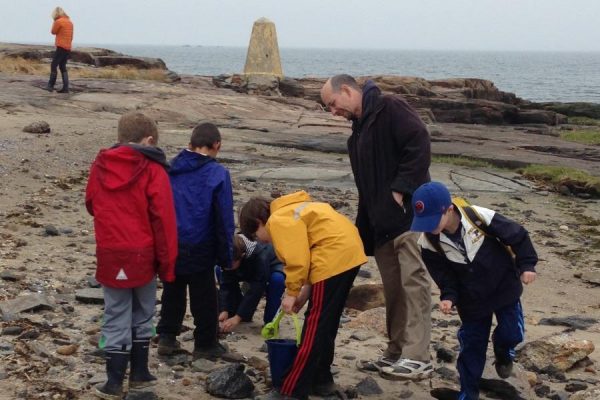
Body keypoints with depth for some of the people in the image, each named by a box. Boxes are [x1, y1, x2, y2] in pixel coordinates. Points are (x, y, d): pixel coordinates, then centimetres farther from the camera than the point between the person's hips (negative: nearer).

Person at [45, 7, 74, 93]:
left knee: (53, 66, -4)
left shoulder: (59, 22, -10)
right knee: (63, 67, 10)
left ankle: (51, 85, -7)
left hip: (61, 47, -8)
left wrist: (54, 22, 7)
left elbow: (53, 32, 4)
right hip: (68, 48, 8)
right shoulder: (70, 22, 14)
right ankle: (65, 87, 2)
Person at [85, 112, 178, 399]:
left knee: (116, 318, 8)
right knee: (142, 315, 15)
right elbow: (163, 219, -10)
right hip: (142, 255, -2)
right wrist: (167, 262, -4)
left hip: (109, 255, 2)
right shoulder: (152, 170, -8)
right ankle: (139, 374, 22)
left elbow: (91, 205, 17)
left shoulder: (100, 165, 4)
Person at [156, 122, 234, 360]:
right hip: (199, 250, -4)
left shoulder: (171, 169, 0)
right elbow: (224, 220, -10)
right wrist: (225, 257, -2)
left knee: (172, 293, 21)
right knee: (204, 299, 11)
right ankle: (205, 345, 22)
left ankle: (166, 337, 25)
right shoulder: (217, 174, -11)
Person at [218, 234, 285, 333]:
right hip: (249, 272, 5)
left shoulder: (260, 256, -42)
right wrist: (224, 311, -35)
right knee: (219, 272, -17)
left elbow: (256, 289, -40)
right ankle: (244, 313, -6)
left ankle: (269, 321, -20)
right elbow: (226, 285, -23)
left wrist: (237, 317, -40)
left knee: (277, 279, -41)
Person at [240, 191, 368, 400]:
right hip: (349, 250, 10)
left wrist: (291, 293, -3)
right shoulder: (290, 213, 24)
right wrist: (304, 293, 15)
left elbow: (297, 260, -15)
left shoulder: (278, 221, -6)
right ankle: (321, 380, 28)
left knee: (314, 327, -6)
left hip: (334, 256, -10)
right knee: (326, 324, 19)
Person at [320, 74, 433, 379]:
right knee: (393, 289, 11)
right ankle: (396, 353, 18)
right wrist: (362, 232, 19)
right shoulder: (359, 131, 22)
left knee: (413, 283, -11)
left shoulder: (389, 109, -6)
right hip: (382, 222, 9)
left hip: (409, 214, -9)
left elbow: (419, 143, -19)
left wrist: (401, 189, -20)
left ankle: (417, 357, -11)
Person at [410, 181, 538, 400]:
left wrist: (526, 265, -16)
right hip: (471, 299, 1)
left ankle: (503, 352, 41)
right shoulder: (429, 243, -21)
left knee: (512, 333, 4)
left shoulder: (480, 217, -30)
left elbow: (518, 236, -15)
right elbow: (444, 275, -8)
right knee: (472, 346, 6)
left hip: (505, 288, -1)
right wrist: (449, 297, -24)